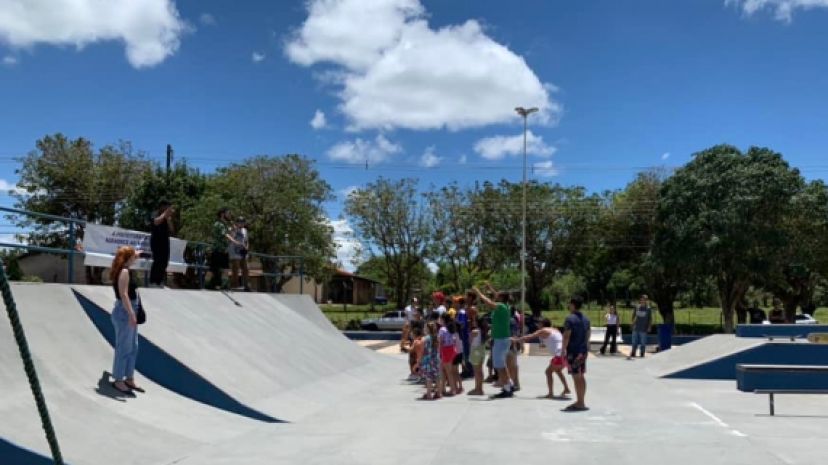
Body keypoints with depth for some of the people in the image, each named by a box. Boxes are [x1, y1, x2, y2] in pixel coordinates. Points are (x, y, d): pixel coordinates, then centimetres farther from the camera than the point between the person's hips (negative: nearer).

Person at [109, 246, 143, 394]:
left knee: (133, 347, 13)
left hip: (129, 311, 10)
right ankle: (118, 380, 4)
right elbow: (123, 294, -23)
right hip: (125, 312, -10)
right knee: (123, 347, -4)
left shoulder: (124, 271, 14)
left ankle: (129, 378, 20)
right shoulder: (124, 272, -15)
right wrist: (131, 314, -27)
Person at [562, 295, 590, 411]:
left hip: (573, 351, -8)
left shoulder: (570, 319, -14)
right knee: (582, 376, 13)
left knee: (577, 377, -5)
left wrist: (564, 349, -12)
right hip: (583, 350, 8)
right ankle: (581, 402, 20)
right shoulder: (586, 319, 12)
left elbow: (567, 336, -19)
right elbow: (588, 334, 17)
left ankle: (580, 403, -3)